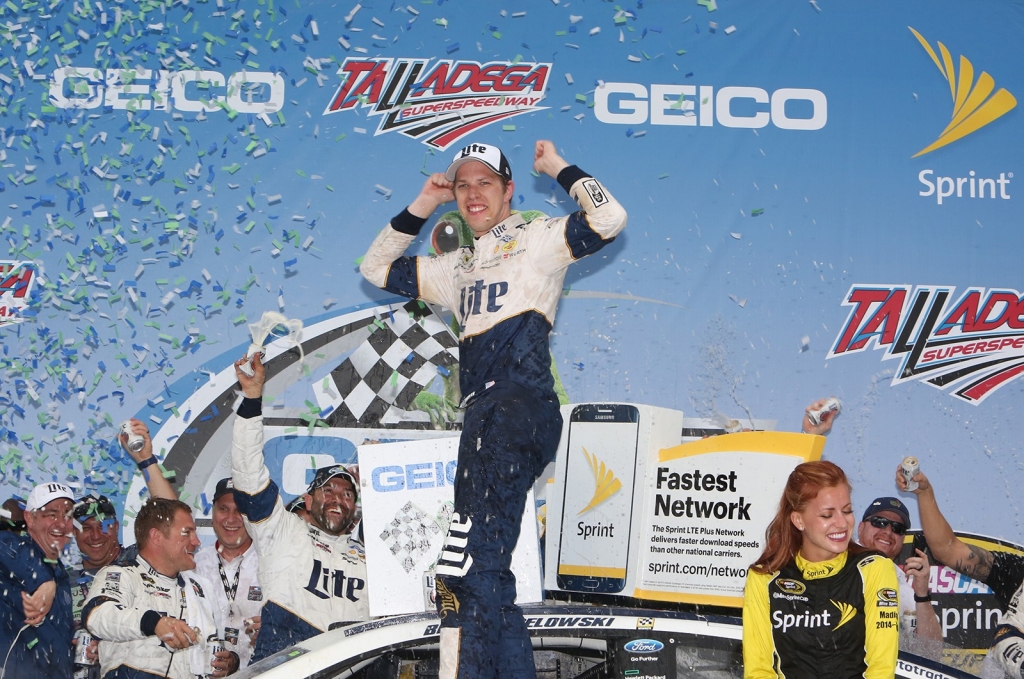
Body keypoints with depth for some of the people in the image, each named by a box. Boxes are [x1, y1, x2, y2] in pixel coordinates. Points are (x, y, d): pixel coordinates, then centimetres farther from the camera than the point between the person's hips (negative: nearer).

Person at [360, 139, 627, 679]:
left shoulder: (537, 237, 10)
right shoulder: (457, 268, 31)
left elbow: (608, 219, -6)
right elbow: (377, 269, 35)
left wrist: (558, 168, 5)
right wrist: (420, 208, 27)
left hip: (520, 406, -8)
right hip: (484, 414, 8)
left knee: (467, 569, -21)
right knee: (489, 582, 4)